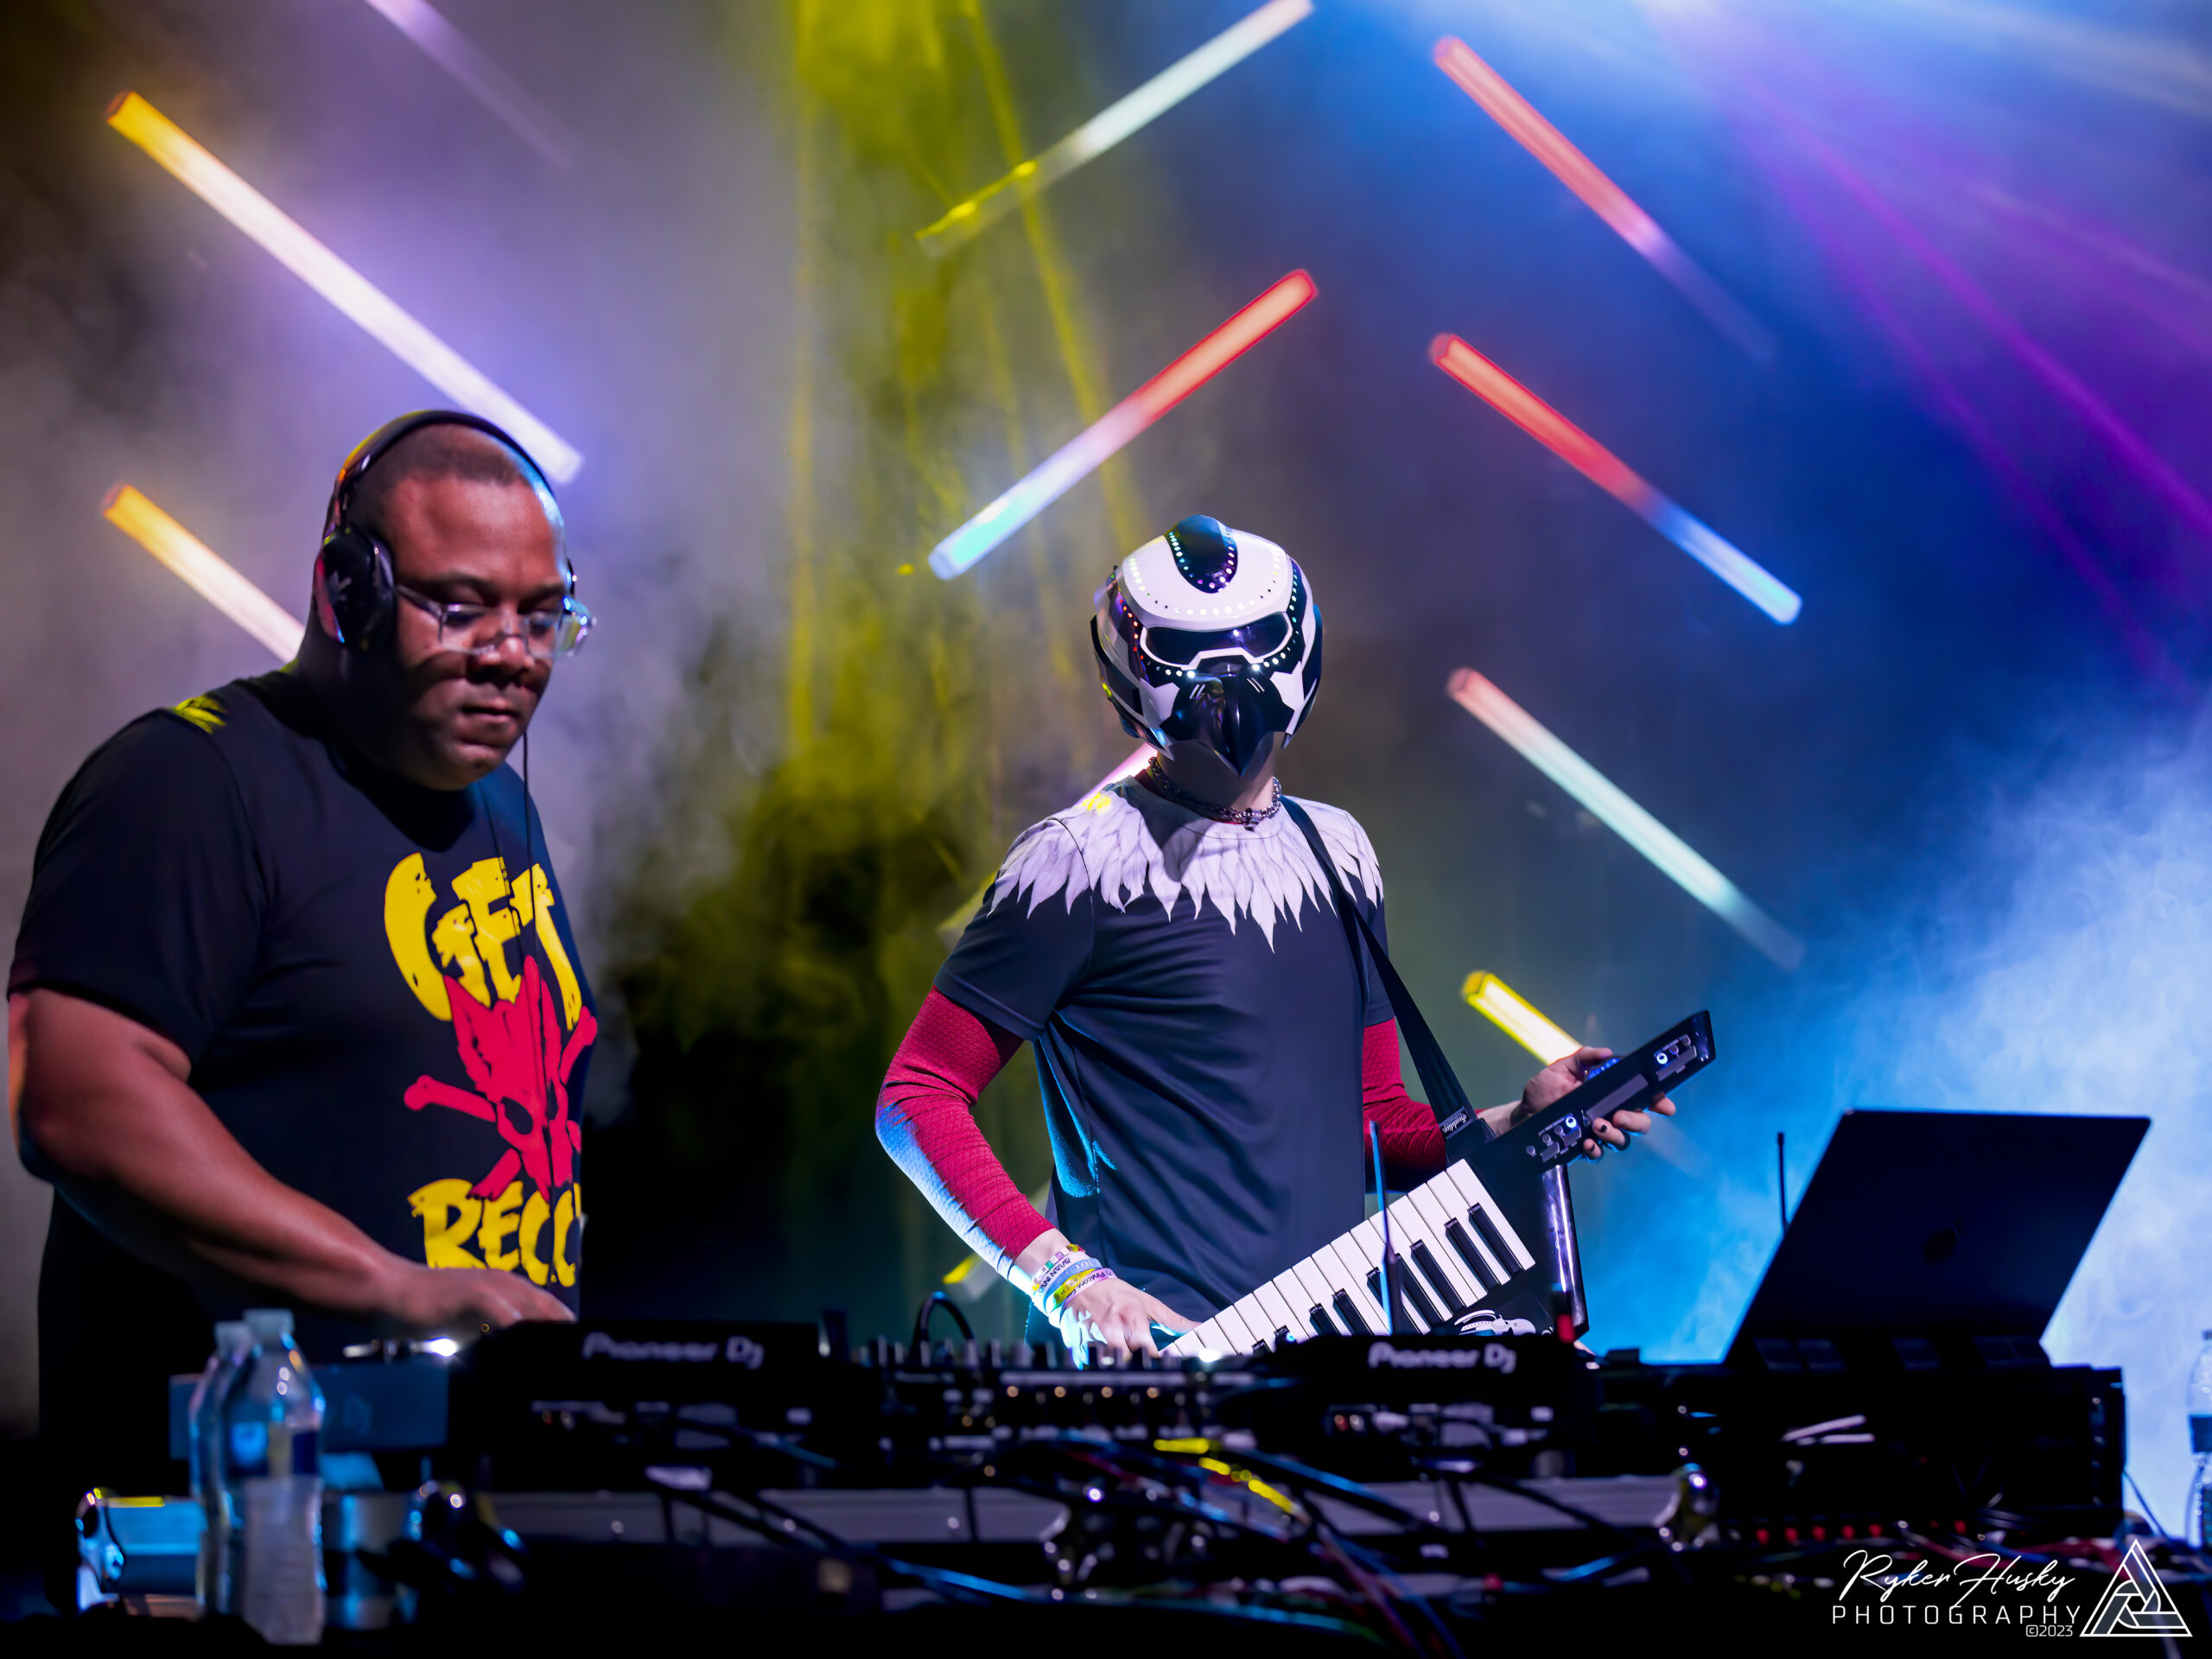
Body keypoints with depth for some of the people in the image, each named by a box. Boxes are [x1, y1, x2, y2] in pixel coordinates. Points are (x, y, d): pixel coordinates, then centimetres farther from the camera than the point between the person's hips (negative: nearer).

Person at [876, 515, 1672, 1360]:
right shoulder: (1083, 861, -3)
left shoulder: (1339, 853, 18)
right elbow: (917, 1099, -4)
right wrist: (1063, 1276, -15)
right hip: (1155, 1347, -8)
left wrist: (1518, 1123, 5)